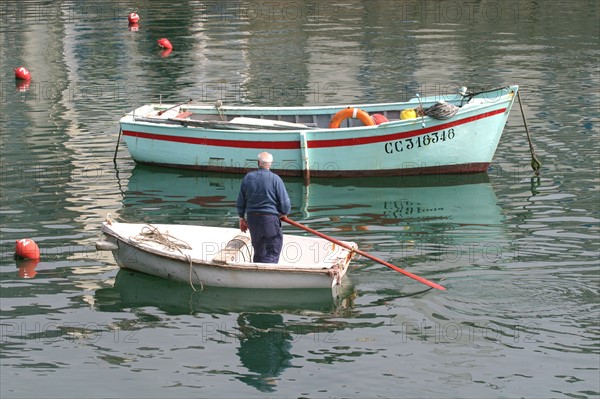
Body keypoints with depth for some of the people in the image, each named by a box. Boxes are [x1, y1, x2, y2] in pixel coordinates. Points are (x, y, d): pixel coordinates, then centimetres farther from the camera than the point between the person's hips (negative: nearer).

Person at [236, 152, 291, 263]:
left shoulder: (248, 177, 3)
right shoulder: (275, 179, -9)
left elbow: (240, 202, 9)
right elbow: (285, 204, -8)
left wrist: (242, 219, 20)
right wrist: (283, 213, 13)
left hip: (252, 218, 5)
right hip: (270, 219, -5)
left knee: (258, 251, 18)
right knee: (272, 254, -2)